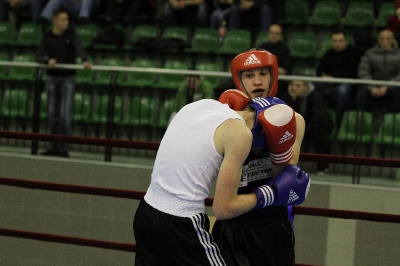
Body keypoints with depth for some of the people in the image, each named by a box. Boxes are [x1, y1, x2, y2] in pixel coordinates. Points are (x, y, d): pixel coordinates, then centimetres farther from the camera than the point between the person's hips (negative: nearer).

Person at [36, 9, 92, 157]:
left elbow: (78, 48, -21)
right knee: (52, 114, 6)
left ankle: (64, 148, -6)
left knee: (65, 114, -9)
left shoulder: (71, 34, -4)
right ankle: (54, 148, 13)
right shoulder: (47, 37, 0)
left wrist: (84, 61, -40)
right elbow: (39, 56, -7)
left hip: (68, 78, -3)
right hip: (52, 77, 3)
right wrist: (48, 61, -28)